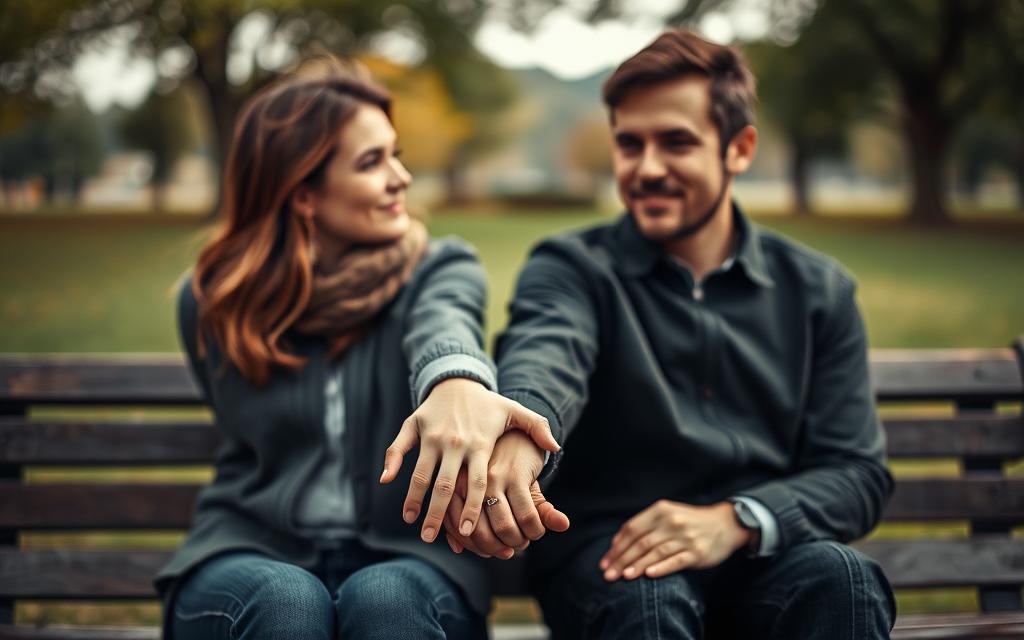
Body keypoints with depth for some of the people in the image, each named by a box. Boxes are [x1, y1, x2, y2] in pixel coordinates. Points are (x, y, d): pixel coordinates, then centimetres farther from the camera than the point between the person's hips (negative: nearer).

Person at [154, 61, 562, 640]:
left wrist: (459, 380, -47)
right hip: (255, 553, 1)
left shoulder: (441, 270, 2)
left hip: (403, 558, 0)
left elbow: (441, 327, -23)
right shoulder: (211, 304, 5)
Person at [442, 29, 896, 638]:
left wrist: (736, 521, -16)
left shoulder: (819, 291, 10)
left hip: (759, 558, 3)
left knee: (844, 575, -30)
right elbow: (544, 364, -23)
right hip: (606, 549, -2)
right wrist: (515, 448, -49)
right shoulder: (571, 269, 1)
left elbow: (859, 473, 4)